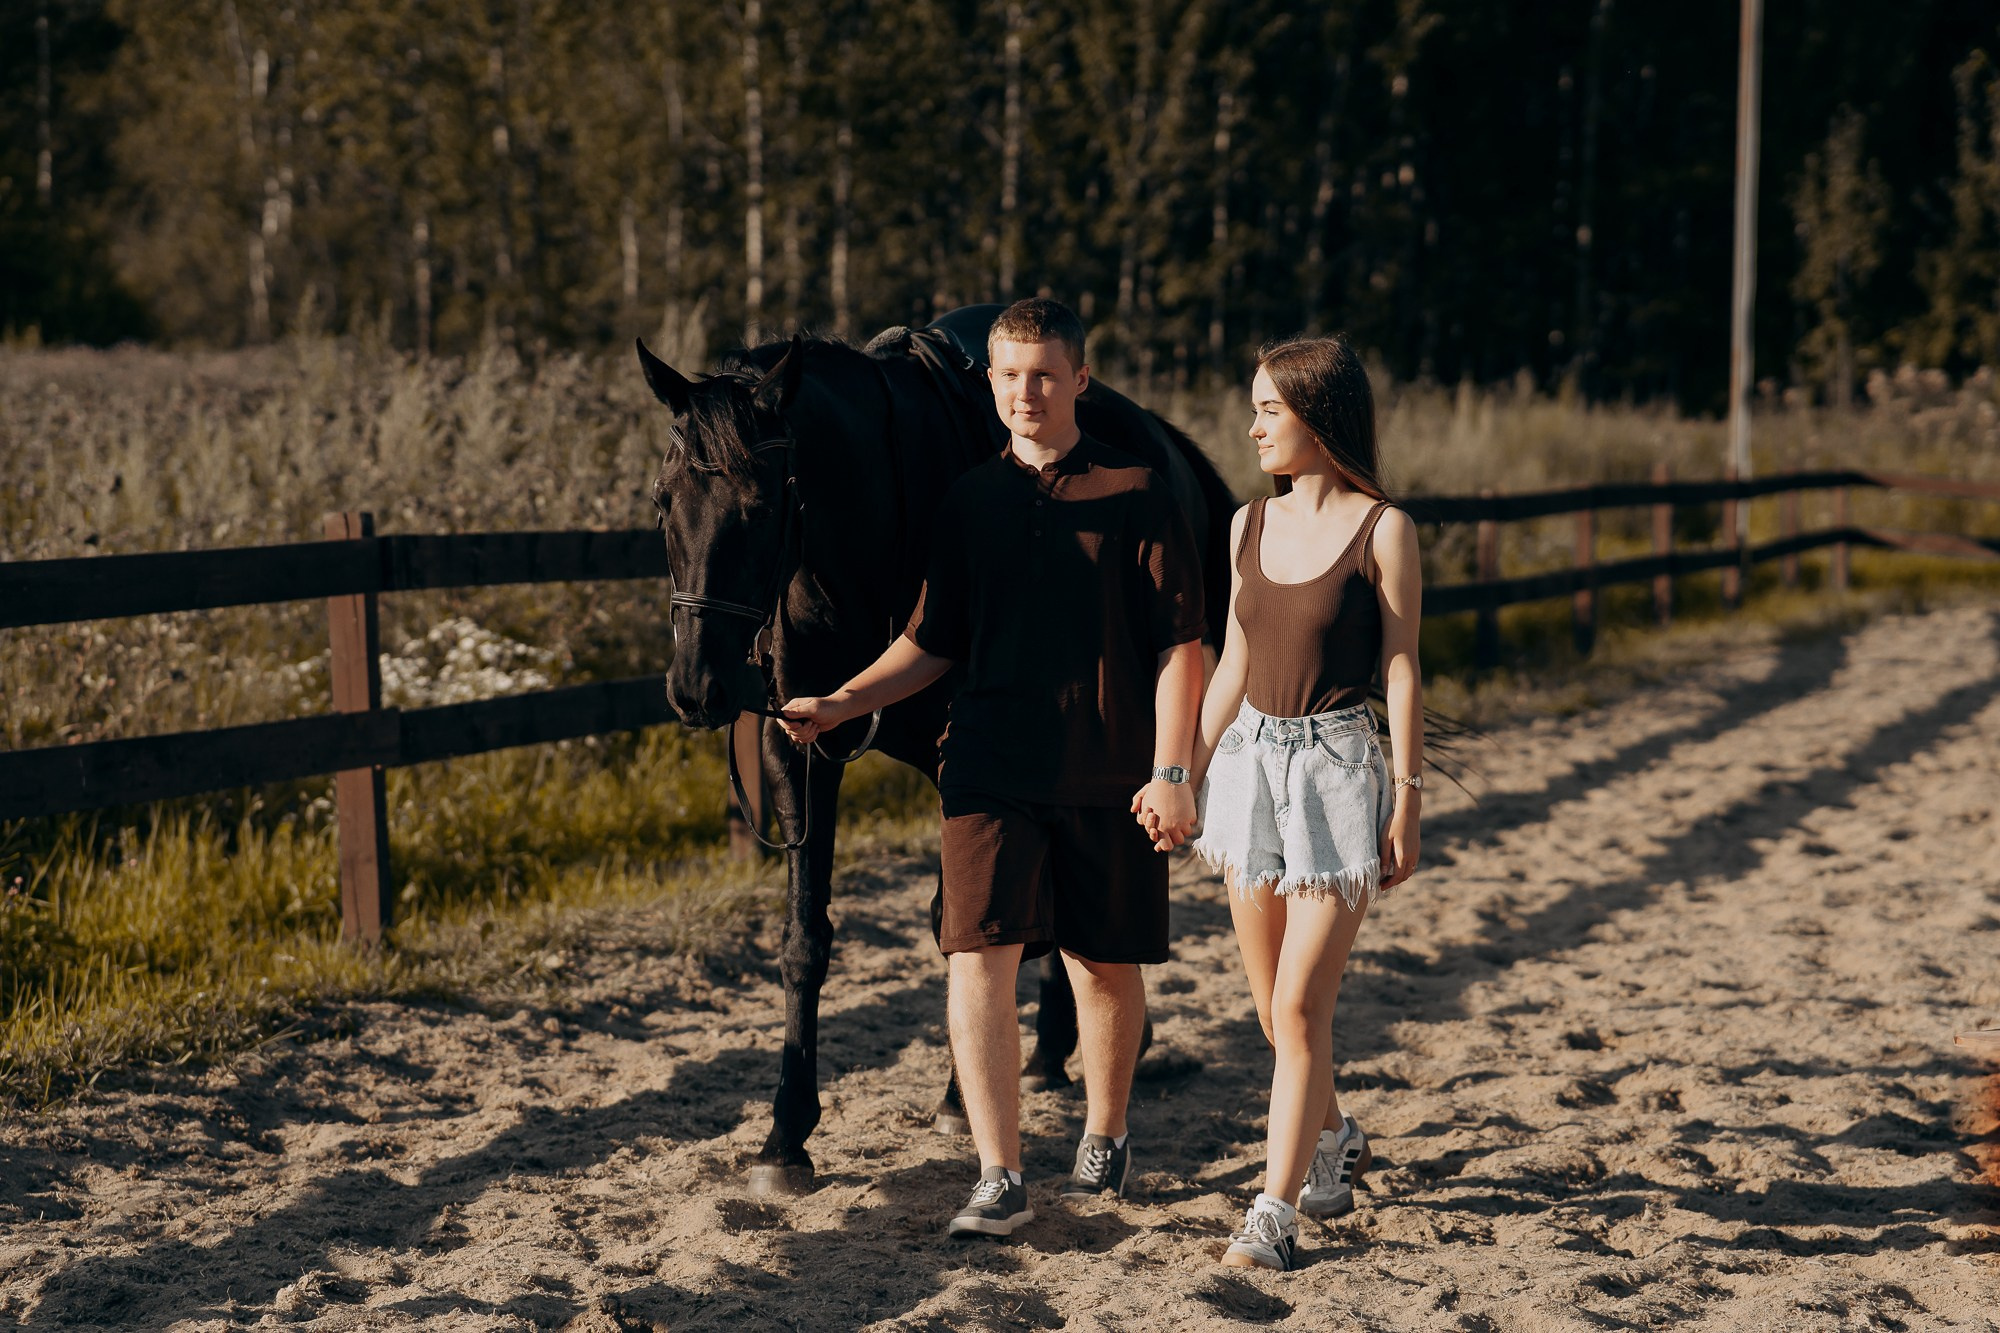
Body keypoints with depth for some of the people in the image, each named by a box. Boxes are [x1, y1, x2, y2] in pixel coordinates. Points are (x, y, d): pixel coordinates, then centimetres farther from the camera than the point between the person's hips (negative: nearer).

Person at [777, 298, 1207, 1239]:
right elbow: (933, 643, 12)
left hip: (1108, 770, -2)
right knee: (977, 956, -10)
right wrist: (841, 705, -1)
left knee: (1105, 964, 11)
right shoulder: (970, 502, 7)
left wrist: (1171, 772, -12)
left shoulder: (1136, 497, -3)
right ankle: (999, 1180, -8)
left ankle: (1104, 1137, 34)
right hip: (991, 766, 2)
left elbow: (1180, 645, -4)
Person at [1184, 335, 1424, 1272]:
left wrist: (1407, 801, -9)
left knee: (1300, 1007, -9)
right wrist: (1186, 773, 12)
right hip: (1251, 762, 6)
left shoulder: (1382, 529, -8)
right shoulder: (1250, 524, 8)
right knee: (1272, 1007, 13)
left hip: (1336, 769, -6)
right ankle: (1332, 1140, 38)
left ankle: (1274, 1210, -4)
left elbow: (1401, 671, -7)